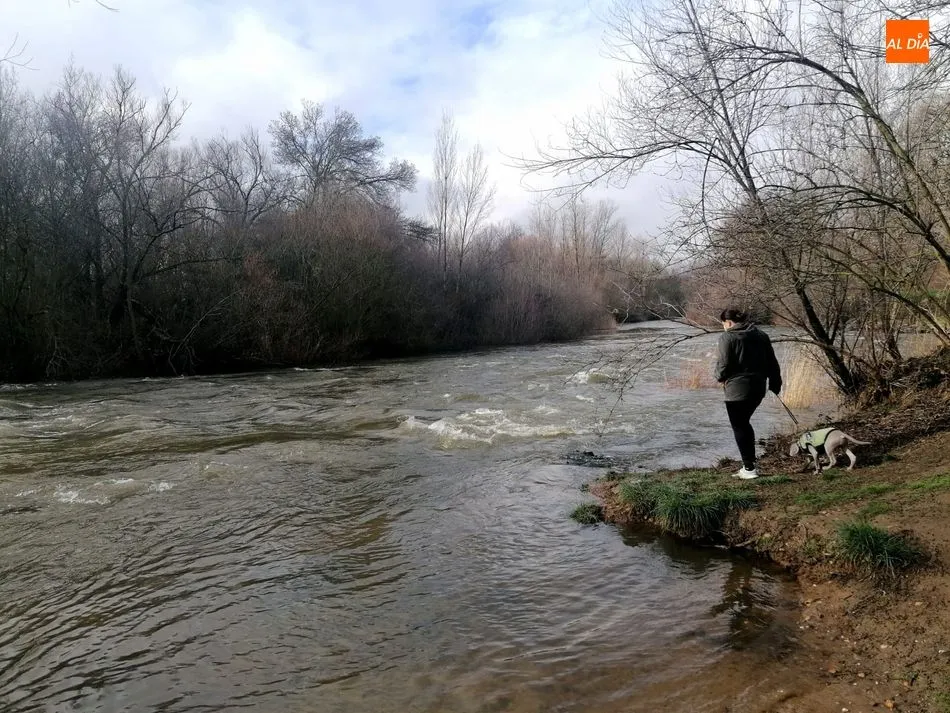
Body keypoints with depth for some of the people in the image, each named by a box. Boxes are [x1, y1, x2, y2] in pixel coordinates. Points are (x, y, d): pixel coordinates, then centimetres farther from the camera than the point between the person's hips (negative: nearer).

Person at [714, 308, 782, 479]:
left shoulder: (728, 337, -10)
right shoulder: (761, 335, 12)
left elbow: (723, 364, -13)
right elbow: (772, 362, 13)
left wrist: (720, 377, 7)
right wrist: (775, 383, 20)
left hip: (737, 389, -7)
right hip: (758, 388, 7)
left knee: (739, 427, 3)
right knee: (745, 424, 20)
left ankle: (749, 469, 4)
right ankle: (750, 463, 23)